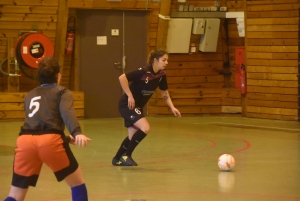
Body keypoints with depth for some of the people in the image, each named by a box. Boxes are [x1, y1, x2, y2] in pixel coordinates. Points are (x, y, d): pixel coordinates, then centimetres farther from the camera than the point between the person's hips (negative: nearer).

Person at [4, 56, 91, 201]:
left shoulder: (30, 95, 32)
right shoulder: (62, 92, 18)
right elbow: (67, 113, -4)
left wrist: (65, 138, 49)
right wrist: (77, 133, -22)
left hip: (25, 140, 4)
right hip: (49, 141, -4)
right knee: (78, 184, 16)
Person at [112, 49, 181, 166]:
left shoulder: (162, 75, -3)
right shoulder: (143, 71, -26)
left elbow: (164, 92, 11)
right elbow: (122, 78, -29)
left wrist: (172, 107, 0)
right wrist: (130, 96, -25)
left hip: (138, 106, 8)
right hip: (127, 104, -8)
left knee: (133, 136, 15)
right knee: (145, 128, -22)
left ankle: (117, 159, 34)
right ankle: (126, 155, -8)